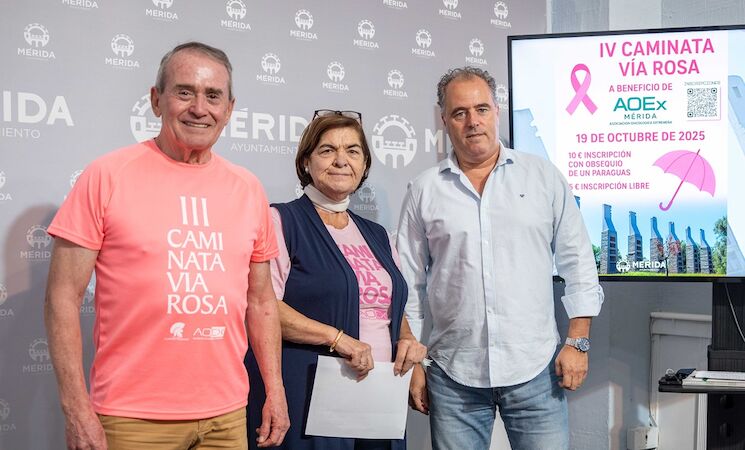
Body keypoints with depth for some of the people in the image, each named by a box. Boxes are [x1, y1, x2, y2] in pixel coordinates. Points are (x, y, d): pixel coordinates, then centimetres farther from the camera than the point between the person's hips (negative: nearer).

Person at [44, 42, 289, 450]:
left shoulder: (247, 188, 6)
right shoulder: (107, 176, -6)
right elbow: (63, 297, -7)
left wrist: (275, 391, 8)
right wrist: (77, 410, -12)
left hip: (226, 415, 4)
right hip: (133, 417, -4)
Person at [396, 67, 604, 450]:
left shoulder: (543, 177, 4)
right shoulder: (424, 191, 5)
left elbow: (577, 262, 6)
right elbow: (408, 285, 7)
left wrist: (578, 342, 0)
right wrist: (411, 364, 4)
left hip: (535, 371, 0)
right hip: (453, 375, 1)